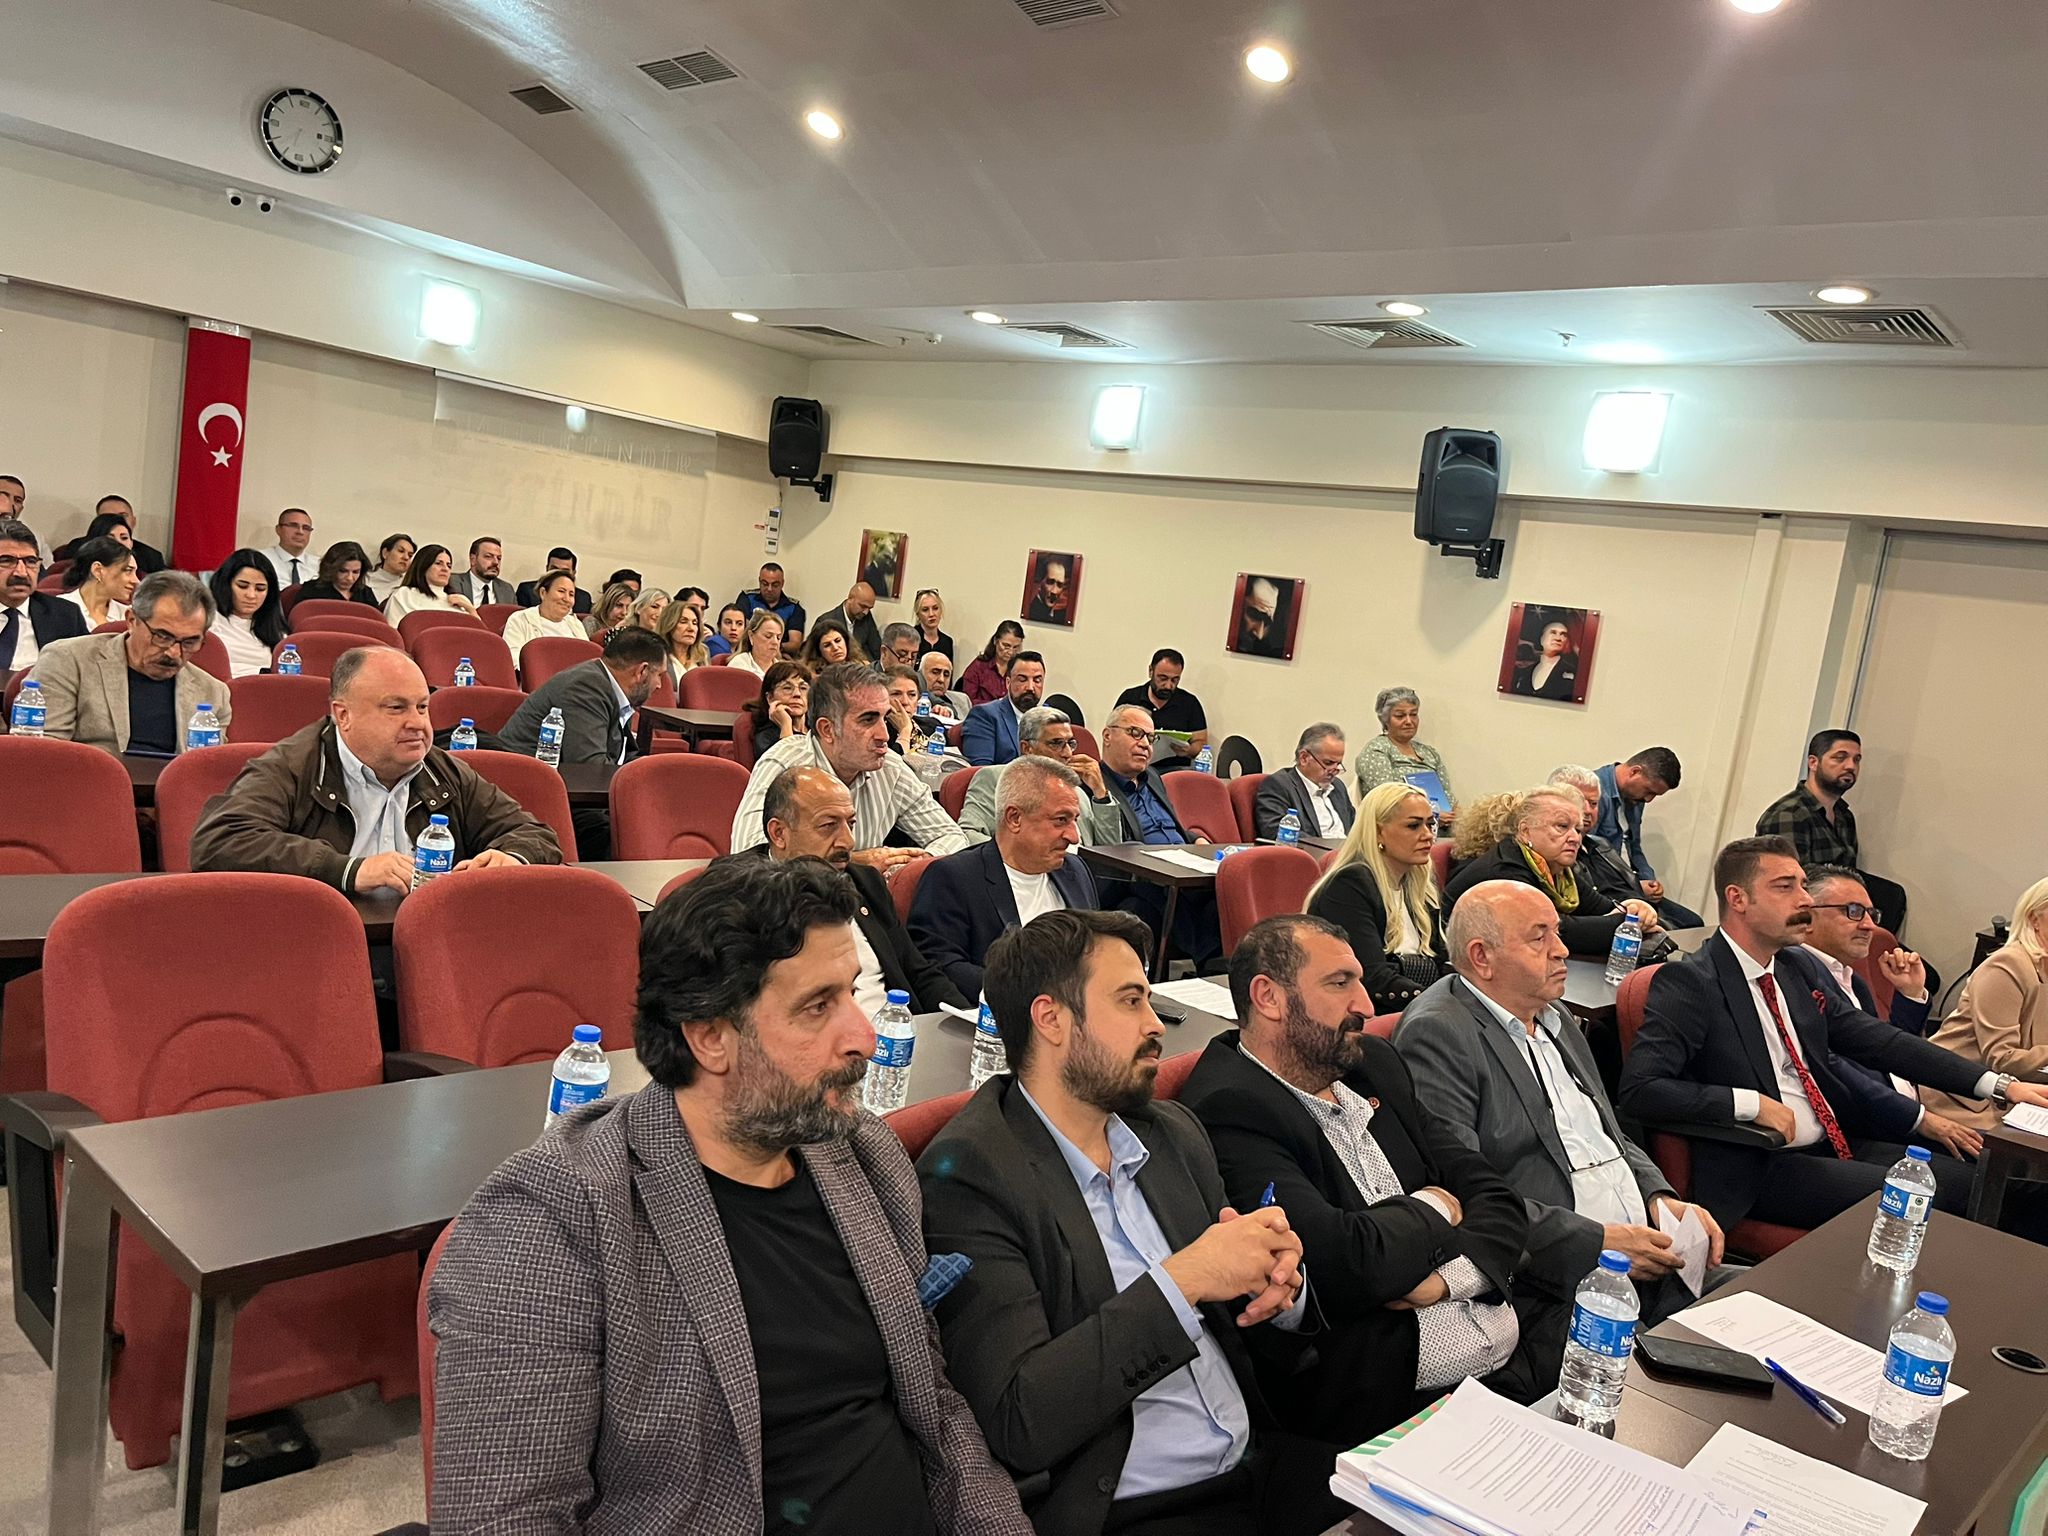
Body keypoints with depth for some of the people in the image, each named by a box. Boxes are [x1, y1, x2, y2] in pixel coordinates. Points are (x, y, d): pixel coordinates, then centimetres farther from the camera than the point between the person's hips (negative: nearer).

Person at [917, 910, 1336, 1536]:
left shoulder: (1174, 1132, 9)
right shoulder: (968, 1173, -13)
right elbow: (1017, 1423, -19)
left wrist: (1276, 1284, -7)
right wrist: (1181, 1281, -21)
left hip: (1268, 1469, 7)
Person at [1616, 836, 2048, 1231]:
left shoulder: (1801, 968, 10)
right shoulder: (1687, 983, -14)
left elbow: (1880, 1041, 12)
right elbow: (1639, 1090, -23)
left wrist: (1999, 1085, 6)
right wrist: (1751, 1103, -23)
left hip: (1836, 1145, 8)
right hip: (1760, 1171, -8)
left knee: (1964, 1177, -6)